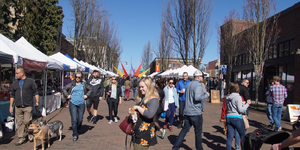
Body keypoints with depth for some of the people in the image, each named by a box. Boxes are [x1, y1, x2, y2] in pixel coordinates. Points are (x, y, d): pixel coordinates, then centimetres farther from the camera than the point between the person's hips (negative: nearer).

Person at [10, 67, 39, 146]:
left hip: (28, 106, -4)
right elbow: (12, 95, 16)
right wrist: (11, 106, 12)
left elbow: (35, 92, 3)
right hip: (18, 107, 4)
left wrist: (37, 101, -6)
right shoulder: (15, 83, 15)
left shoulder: (30, 81, 4)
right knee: (19, 123, 5)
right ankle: (21, 138, 13)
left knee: (27, 121, -6)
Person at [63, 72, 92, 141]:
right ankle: (75, 135, 4)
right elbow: (64, 89, 15)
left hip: (81, 103, 1)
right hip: (72, 103, -1)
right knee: (74, 119, -5)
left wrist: (86, 95, 6)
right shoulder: (71, 84, 5)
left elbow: (90, 89, 18)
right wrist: (67, 95, 2)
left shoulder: (84, 84, 8)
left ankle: (77, 130, 33)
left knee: (80, 119, 7)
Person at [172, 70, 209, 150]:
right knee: (198, 131, 8)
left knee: (185, 129, 13)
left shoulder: (189, 84, 12)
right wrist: (206, 95, -10)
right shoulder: (198, 84, -14)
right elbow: (197, 97, -27)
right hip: (196, 112, -7)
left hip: (187, 112, 7)